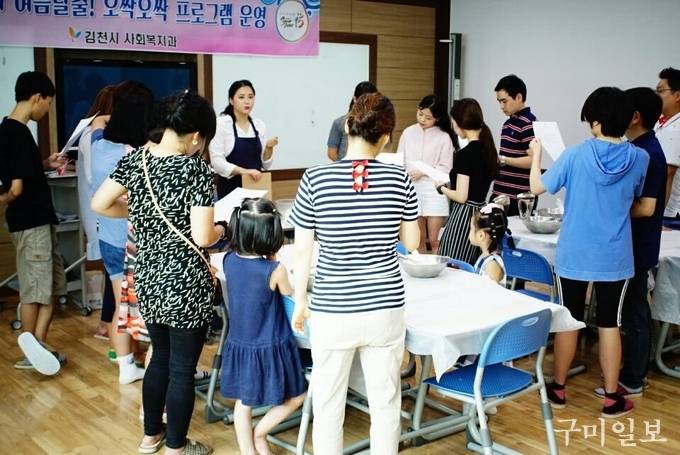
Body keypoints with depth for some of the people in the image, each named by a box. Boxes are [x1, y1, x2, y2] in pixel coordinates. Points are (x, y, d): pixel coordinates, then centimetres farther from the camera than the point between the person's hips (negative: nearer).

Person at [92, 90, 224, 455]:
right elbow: (202, 237, -22)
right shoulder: (197, 171, -18)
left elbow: (99, 205, 2)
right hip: (186, 284, -6)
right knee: (182, 368, 9)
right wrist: (223, 229, 0)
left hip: (148, 279, 6)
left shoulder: (134, 159, -1)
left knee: (160, 357, 24)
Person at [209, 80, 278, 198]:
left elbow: (265, 165, 9)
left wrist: (269, 148, -10)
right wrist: (244, 171, -24)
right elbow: (217, 161, -14)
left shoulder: (259, 125, 6)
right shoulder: (221, 123, -7)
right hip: (230, 188, -4)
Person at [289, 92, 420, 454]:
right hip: (385, 306, 2)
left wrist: (300, 301, 6)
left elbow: (302, 250, -6)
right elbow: (412, 242, 3)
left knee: (329, 401, 14)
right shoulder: (399, 179, -6)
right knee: (385, 399, 15)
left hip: (332, 309, -1)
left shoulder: (315, 179, -10)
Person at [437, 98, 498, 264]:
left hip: (463, 217, -9)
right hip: (481, 213, 9)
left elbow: (461, 197, -16)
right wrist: (449, 182, 20)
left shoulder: (464, 154, -16)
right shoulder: (488, 147, 8)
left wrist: (442, 188, 0)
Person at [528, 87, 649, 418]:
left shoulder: (575, 156, -12)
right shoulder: (639, 159, -5)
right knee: (609, 324, 9)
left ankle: (558, 388, 23)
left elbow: (537, 187, -2)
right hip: (614, 258, 1)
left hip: (574, 255, -1)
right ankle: (611, 398, 17)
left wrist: (536, 154, 13)